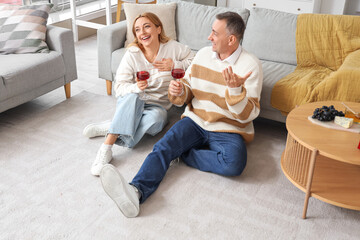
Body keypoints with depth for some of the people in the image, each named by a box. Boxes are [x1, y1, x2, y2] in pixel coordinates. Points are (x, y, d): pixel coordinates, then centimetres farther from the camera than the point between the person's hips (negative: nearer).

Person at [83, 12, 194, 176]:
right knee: (133, 97, -38)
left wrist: (174, 65, -12)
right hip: (131, 103, 0)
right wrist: (136, 87, -33)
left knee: (156, 119, -37)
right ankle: (106, 149, -42)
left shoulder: (173, 48, -4)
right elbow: (119, 86, -10)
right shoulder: (132, 54, -7)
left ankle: (110, 128, -23)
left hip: (157, 105, 1)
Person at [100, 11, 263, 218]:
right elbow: (188, 91, 13)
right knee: (162, 147, -24)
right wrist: (179, 92, -12)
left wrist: (235, 89, -31)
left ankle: (183, 153, -15)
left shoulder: (251, 65, -9)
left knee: (234, 164, -34)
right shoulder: (203, 54, 6)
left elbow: (248, 115, -13)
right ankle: (136, 192, -46)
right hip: (195, 121, 3)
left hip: (228, 130, -3)